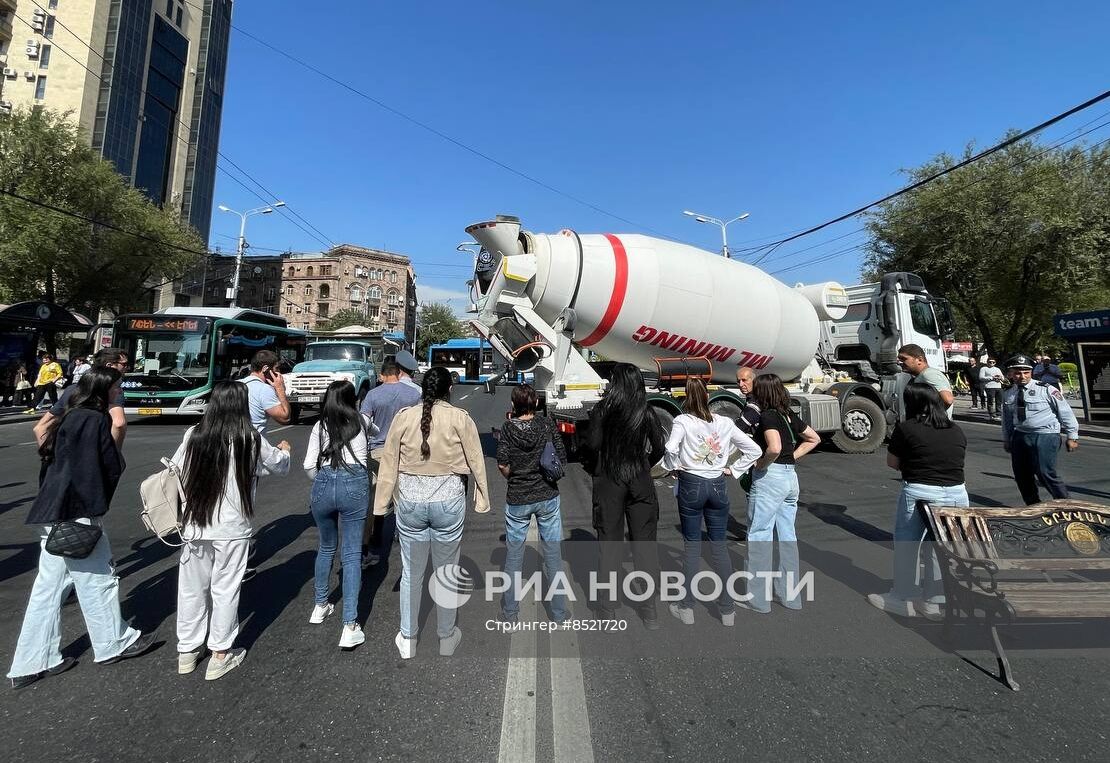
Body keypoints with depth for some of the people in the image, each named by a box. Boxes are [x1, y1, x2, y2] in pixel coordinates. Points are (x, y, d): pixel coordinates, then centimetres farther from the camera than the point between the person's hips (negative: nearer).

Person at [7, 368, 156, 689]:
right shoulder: (96, 420, -16)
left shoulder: (70, 417, 11)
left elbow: (51, 458, 15)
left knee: (49, 586, 15)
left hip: (53, 512, 9)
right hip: (77, 514, -9)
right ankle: (114, 643, 22)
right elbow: (113, 468, -16)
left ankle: (32, 663, 24)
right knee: (97, 580, 6)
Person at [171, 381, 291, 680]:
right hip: (232, 528, -3)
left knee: (192, 588, 18)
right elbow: (279, 465, 4)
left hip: (193, 525, 3)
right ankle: (220, 655, 23)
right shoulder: (251, 440, -12)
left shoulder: (193, 436, -5)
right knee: (225, 589, 11)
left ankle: (187, 651, 33)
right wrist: (284, 450, 26)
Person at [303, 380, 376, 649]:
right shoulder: (361, 421, 11)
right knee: (351, 554, 1)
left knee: (326, 548, 24)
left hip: (323, 485, 2)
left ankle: (320, 606, 39)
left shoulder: (320, 426, 11)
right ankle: (350, 626, -2)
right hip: (354, 484, -2)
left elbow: (309, 466, 4)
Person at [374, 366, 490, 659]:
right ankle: (447, 638, 31)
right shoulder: (460, 418, -8)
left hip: (410, 500, 2)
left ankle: (407, 640, 32)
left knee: (411, 572, 17)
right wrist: (482, 500, 7)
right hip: (448, 499, -1)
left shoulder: (403, 417, -2)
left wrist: (382, 503, 11)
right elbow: (476, 462, -4)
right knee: (447, 572, 14)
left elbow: (389, 464, 2)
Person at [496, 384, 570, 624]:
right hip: (547, 496, 1)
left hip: (517, 499, 0)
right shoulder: (547, 424, -6)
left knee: (513, 556, 14)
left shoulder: (508, 428, -7)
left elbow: (502, 465, -11)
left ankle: (510, 612, 26)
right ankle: (559, 613, 21)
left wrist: (513, 478, 8)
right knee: (553, 555, 11)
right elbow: (561, 459, -4)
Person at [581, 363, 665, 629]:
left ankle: (607, 609, 19)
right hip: (640, 482, 2)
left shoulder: (602, 410, -7)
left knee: (609, 544, 9)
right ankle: (649, 611, 21)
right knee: (645, 543, 11)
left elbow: (592, 444, -13)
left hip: (607, 483, -1)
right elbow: (659, 448, 0)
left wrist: (590, 468, 5)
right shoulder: (646, 412, -1)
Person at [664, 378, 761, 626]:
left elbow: (671, 449, -25)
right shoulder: (724, 423, 3)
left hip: (691, 485, -3)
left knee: (692, 546, 7)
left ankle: (686, 607, 17)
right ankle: (727, 609, 20)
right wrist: (733, 470, 8)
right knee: (719, 545, 11)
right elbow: (754, 449, 6)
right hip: (718, 486, 3)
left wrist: (673, 466, -7)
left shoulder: (682, 421, -9)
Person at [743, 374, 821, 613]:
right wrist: (792, 457, 14)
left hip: (769, 478, -8)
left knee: (758, 537, 2)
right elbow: (814, 438, 22)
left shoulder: (767, 416, -14)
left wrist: (761, 465, -13)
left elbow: (774, 448, -30)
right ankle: (790, 595, 26)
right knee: (787, 536, 15)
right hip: (791, 477, 8)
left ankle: (758, 599, 10)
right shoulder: (789, 414, 10)